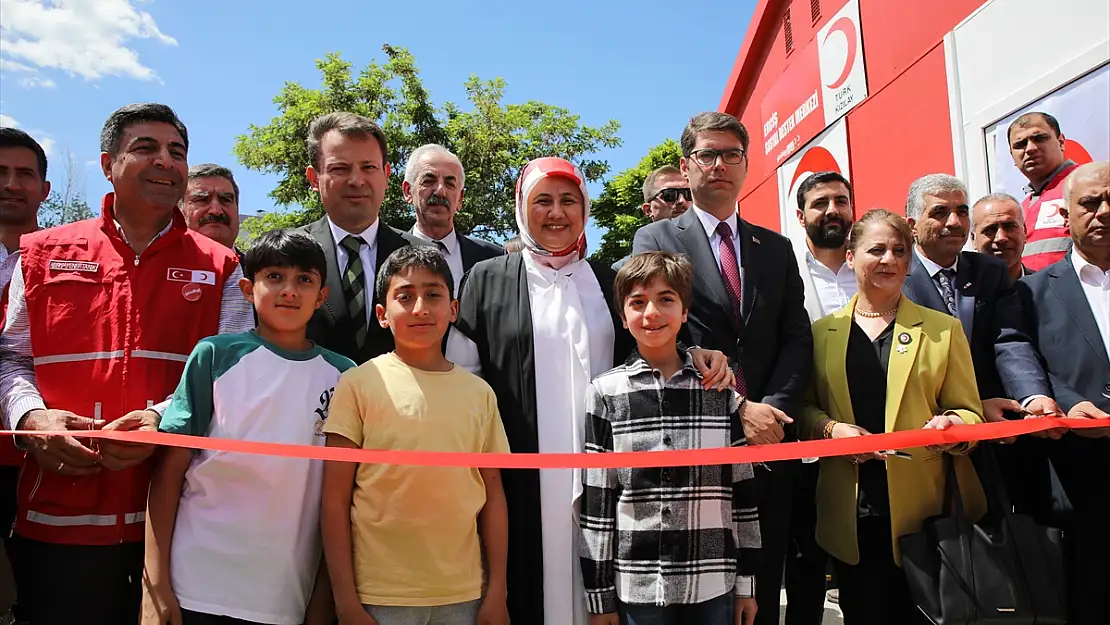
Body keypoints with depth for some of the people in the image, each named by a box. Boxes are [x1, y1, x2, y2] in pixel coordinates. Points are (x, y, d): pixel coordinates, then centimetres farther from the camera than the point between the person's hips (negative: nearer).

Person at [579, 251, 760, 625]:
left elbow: (742, 488, 5)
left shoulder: (720, 389, 1)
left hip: (713, 583, 1)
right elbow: (596, 500, -2)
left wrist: (746, 582, 5)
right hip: (636, 586, -1)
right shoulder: (605, 393, -3)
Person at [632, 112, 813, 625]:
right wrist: (737, 409, -15)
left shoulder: (776, 248, 16)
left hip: (769, 446, 4)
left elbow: (797, 339, 8)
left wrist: (773, 408, -10)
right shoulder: (655, 240, 3)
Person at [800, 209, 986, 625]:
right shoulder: (823, 332, 10)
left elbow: (969, 411, 6)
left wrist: (954, 424, -15)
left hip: (923, 511, 0)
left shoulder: (944, 329, 8)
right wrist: (830, 428, -10)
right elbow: (805, 407, 10)